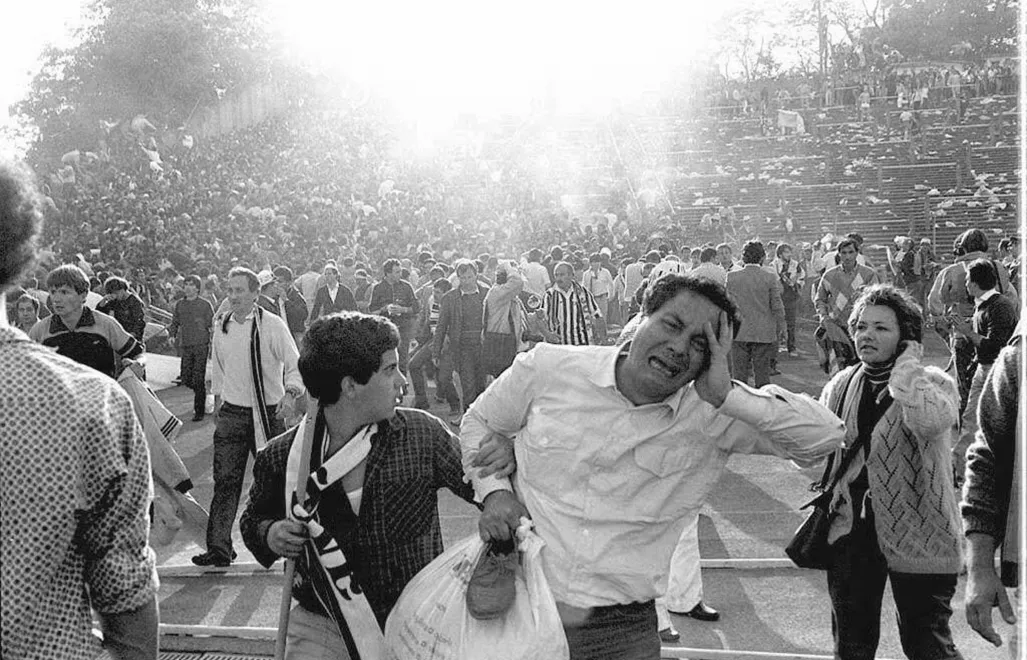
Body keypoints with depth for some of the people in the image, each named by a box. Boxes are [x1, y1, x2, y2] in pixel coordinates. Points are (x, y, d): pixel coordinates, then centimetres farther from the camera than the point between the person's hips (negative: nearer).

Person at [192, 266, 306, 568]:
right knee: (225, 480, -3)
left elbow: (294, 365, -8)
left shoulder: (273, 325, -9)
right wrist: (218, 397, 19)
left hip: (267, 413, -3)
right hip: (231, 414, 3)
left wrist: (291, 393, -22)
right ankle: (219, 547, 1)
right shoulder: (220, 325, 5)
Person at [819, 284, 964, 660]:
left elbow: (929, 420, -32)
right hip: (851, 529, 4)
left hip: (916, 534, -4)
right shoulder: (840, 386, 5)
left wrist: (907, 364, -21)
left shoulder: (935, 384, -8)